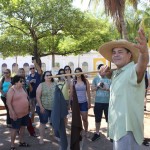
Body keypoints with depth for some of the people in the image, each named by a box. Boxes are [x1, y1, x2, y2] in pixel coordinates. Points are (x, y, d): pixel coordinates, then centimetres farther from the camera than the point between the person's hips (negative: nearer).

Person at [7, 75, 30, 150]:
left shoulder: (22, 88, 6)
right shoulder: (11, 90, -17)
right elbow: (8, 103, -19)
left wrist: (28, 109, 16)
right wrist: (13, 113, -23)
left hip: (25, 113, 7)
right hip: (17, 114, -7)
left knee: (22, 127, 17)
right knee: (15, 129, 3)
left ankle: (21, 142, 32)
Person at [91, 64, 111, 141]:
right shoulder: (95, 79, 4)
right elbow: (92, 89, 3)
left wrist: (106, 88, -20)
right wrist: (98, 86, -15)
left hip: (108, 102, -2)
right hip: (98, 102, 3)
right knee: (97, 119, 14)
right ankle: (97, 133, 28)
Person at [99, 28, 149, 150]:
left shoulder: (133, 70, -19)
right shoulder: (117, 73, 9)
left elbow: (141, 67, -40)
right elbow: (112, 75, 29)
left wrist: (144, 52, -63)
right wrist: (106, 72, 4)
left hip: (127, 128, -9)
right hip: (118, 126, 9)